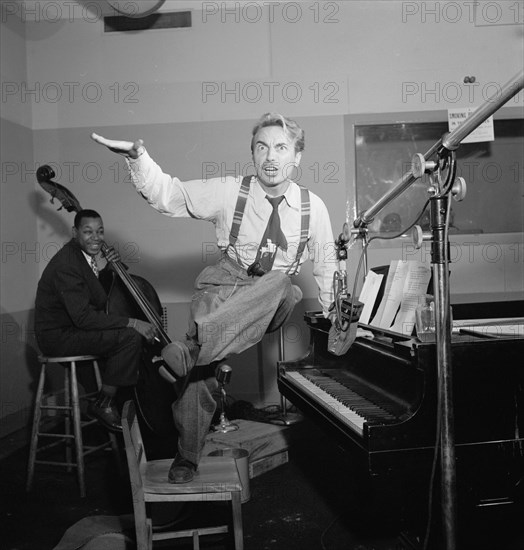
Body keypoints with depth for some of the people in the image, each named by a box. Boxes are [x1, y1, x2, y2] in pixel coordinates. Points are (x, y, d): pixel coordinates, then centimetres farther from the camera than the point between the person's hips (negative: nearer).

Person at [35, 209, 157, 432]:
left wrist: (100, 270, -8)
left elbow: (99, 301, 9)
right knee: (130, 337, -21)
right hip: (58, 336, -10)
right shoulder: (67, 264, -23)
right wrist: (132, 323, -27)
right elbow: (83, 317, -29)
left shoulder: (84, 255, 6)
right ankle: (103, 404, -6)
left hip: (72, 327, 10)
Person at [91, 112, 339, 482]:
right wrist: (138, 158, -21)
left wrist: (330, 312, 11)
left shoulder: (313, 206, -2)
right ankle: (187, 456, 6)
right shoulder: (229, 192, -5)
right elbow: (169, 195, -6)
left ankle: (190, 350, -39)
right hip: (224, 286, 0)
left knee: (281, 285, -36)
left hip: (274, 300, 1)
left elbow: (326, 261, 11)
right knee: (199, 370, -17)